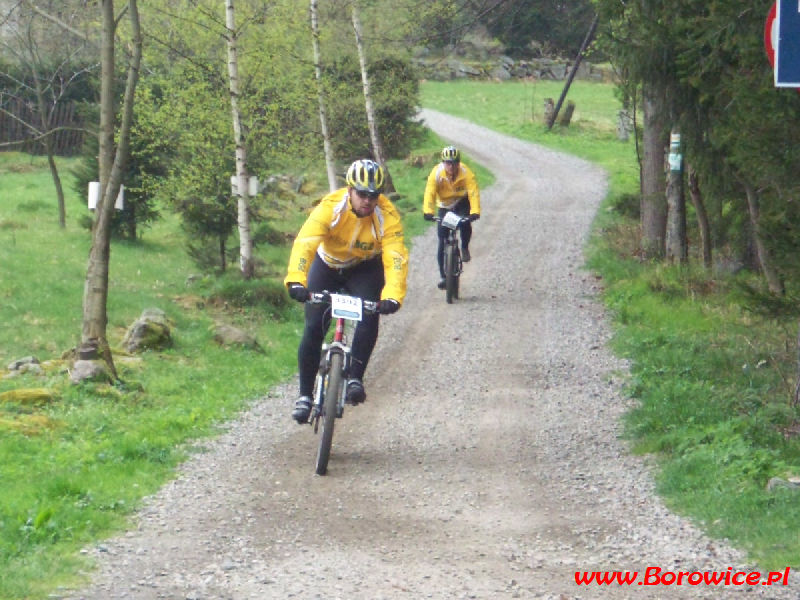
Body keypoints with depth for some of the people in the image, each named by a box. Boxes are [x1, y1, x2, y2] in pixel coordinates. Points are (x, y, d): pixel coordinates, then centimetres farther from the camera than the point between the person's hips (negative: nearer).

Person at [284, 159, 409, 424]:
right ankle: (305, 395, 3)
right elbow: (305, 242, -41)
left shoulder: (387, 215, -28)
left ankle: (355, 379, -18)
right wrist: (296, 280, -57)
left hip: (365, 269, 0)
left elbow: (396, 257, -36)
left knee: (369, 317, -27)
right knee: (313, 328, -9)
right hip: (328, 265, 0)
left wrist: (392, 296, -52)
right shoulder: (330, 207, -31)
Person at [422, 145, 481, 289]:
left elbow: (473, 192, -35)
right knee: (442, 242, -6)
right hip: (445, 206, 1)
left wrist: (475, 212, -51)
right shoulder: (436, 173, -25)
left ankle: (465, 248, -2)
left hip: (462, 201, -1)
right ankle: (443, 276, 3)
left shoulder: (466, 173, -26)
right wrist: (428, 212, -50)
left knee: (465, 224, -32)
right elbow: (429, 193, -34)